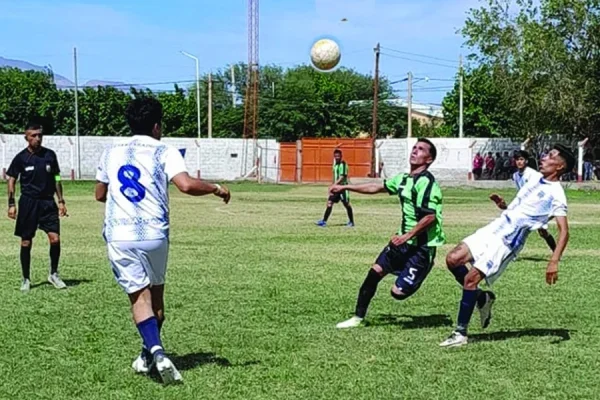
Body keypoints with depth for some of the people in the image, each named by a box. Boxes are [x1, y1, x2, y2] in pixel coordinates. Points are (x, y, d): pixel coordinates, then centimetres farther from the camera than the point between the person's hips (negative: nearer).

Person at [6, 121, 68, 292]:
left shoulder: (50, 155, 3)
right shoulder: (21, 157, -3)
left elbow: (56, 179, 11)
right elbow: (11, 180, 3)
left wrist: (61, 201, 8)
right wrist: (11, 204, -4)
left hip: (48, 202, 2)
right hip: (28, 203, -1)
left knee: (55, 238, -10)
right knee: (26, 242, 3)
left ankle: (53, 274, 9)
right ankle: (26, 279, 16)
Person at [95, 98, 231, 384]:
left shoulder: (111, 153, 12)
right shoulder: (164, 152, 0)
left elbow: (100, 195, 22)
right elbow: (186, 185, -17)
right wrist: (216, 188, 0)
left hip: (119, 236, 1)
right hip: (154, 235, -1)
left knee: (139, 296, -1)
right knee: (155, 293, 19)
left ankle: (156, 352, -22)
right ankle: (148, 355, 28)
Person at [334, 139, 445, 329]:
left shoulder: (426, 182, -17)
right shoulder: (404, 179, 11)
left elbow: (430, 217, -25)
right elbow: (377, 187, 25)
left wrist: (406, 236, -22)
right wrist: (345, 187, 28)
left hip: (422, 246, -9)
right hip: (404, 240, 9)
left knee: (399, 291, -9)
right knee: (375, 271, 8)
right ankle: (358, 317, 23)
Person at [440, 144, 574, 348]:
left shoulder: (556, 195, -11)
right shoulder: (536, 181, 14)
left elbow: (564, 231, -18)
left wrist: (554, 261, -29)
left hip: (507, 242, -8)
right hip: (494, 228, 8)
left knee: (470, 278, -15)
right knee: (453, 259, -2)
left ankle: (460, 333, -5)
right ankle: (482, 298, 17)